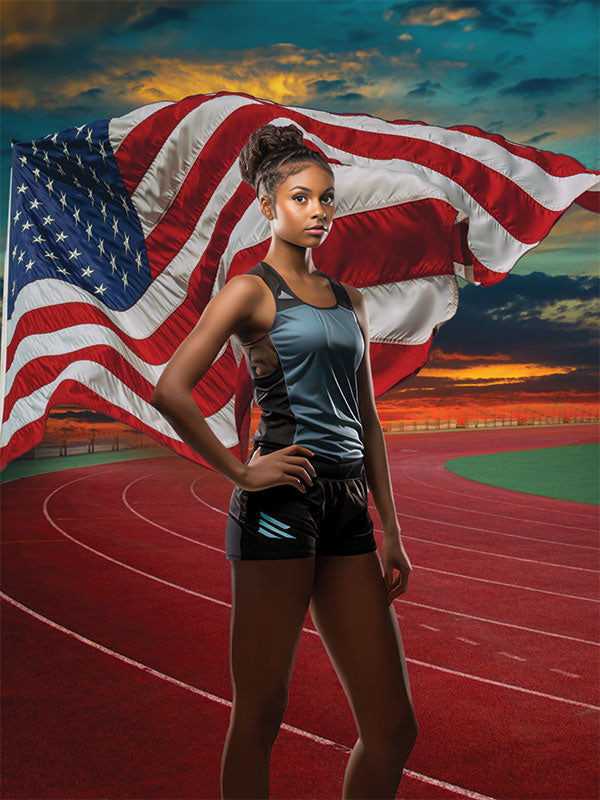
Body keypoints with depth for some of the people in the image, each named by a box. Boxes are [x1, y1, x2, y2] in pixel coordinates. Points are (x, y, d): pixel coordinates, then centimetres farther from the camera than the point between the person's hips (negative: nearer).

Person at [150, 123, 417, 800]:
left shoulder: (349, 300, 18)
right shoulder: (251, 290, -1)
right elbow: (170, 390, -12)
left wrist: (391, 530, 14)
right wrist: (241, 472, -9)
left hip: (349, 512, 6)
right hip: (281, 503, -6)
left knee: (393, 727, 6)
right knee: (260, 716, 4)